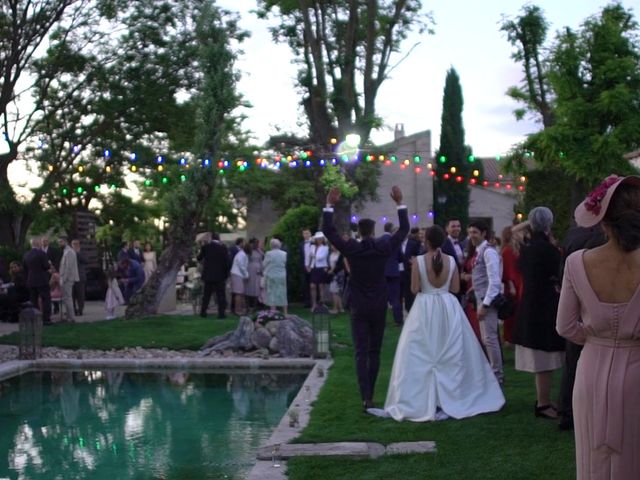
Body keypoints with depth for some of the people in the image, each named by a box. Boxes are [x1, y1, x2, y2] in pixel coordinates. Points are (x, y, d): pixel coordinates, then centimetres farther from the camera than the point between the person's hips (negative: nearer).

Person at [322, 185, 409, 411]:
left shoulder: (350, 248, -9)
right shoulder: (384, 246, -6)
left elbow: (328, 230, -3)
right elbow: (404, 229, 6)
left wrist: (330, 204, 0)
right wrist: (399, 203, 10)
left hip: (358, 307, -2)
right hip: (379, 307, 2)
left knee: (361, 353, -2)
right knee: (375, 351, 13)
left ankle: (366, 398, -13)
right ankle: (370, 393, 21)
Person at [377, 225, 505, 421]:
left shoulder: (418, 261, -11)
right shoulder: (451, 260, -3)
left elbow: (415, 289, -9)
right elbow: (456, 288, 0)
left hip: (425, 309, -2)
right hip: (448, 308, 3)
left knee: (422, 356, 5)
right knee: (452, 355, 12)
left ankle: (423, 402, 6)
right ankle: (451, 397, 18)